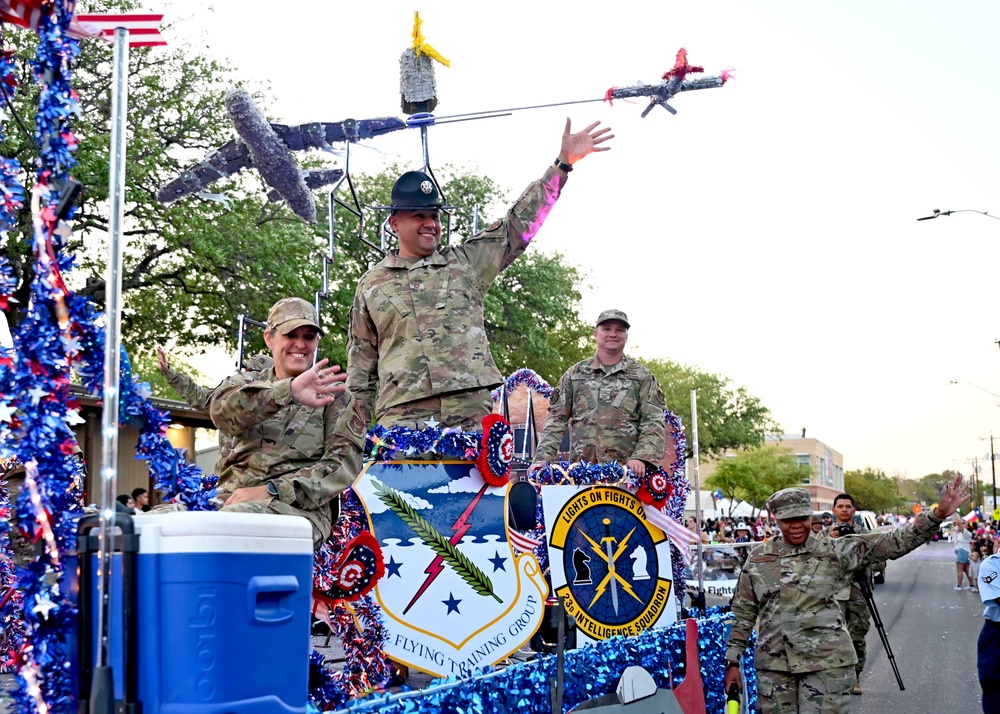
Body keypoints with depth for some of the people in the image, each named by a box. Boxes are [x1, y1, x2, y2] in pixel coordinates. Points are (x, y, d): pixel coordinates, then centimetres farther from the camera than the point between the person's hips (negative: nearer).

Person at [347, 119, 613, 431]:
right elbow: (360, 366, 17)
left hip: (472, 413, 1)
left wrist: (563, 163, 5)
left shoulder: (467, 262, 15)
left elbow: (520, 222, 12)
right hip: (403, 417, -1)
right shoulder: (371, 284, 15)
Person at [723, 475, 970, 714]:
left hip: (826, 663, -2)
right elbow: (743, 613, 11)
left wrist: (937, 515, -20)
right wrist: (733, 662, 8)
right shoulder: (757, 559, 5)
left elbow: (891, 543, -9)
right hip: (773, 665, 2)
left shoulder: (834, 552, -1)